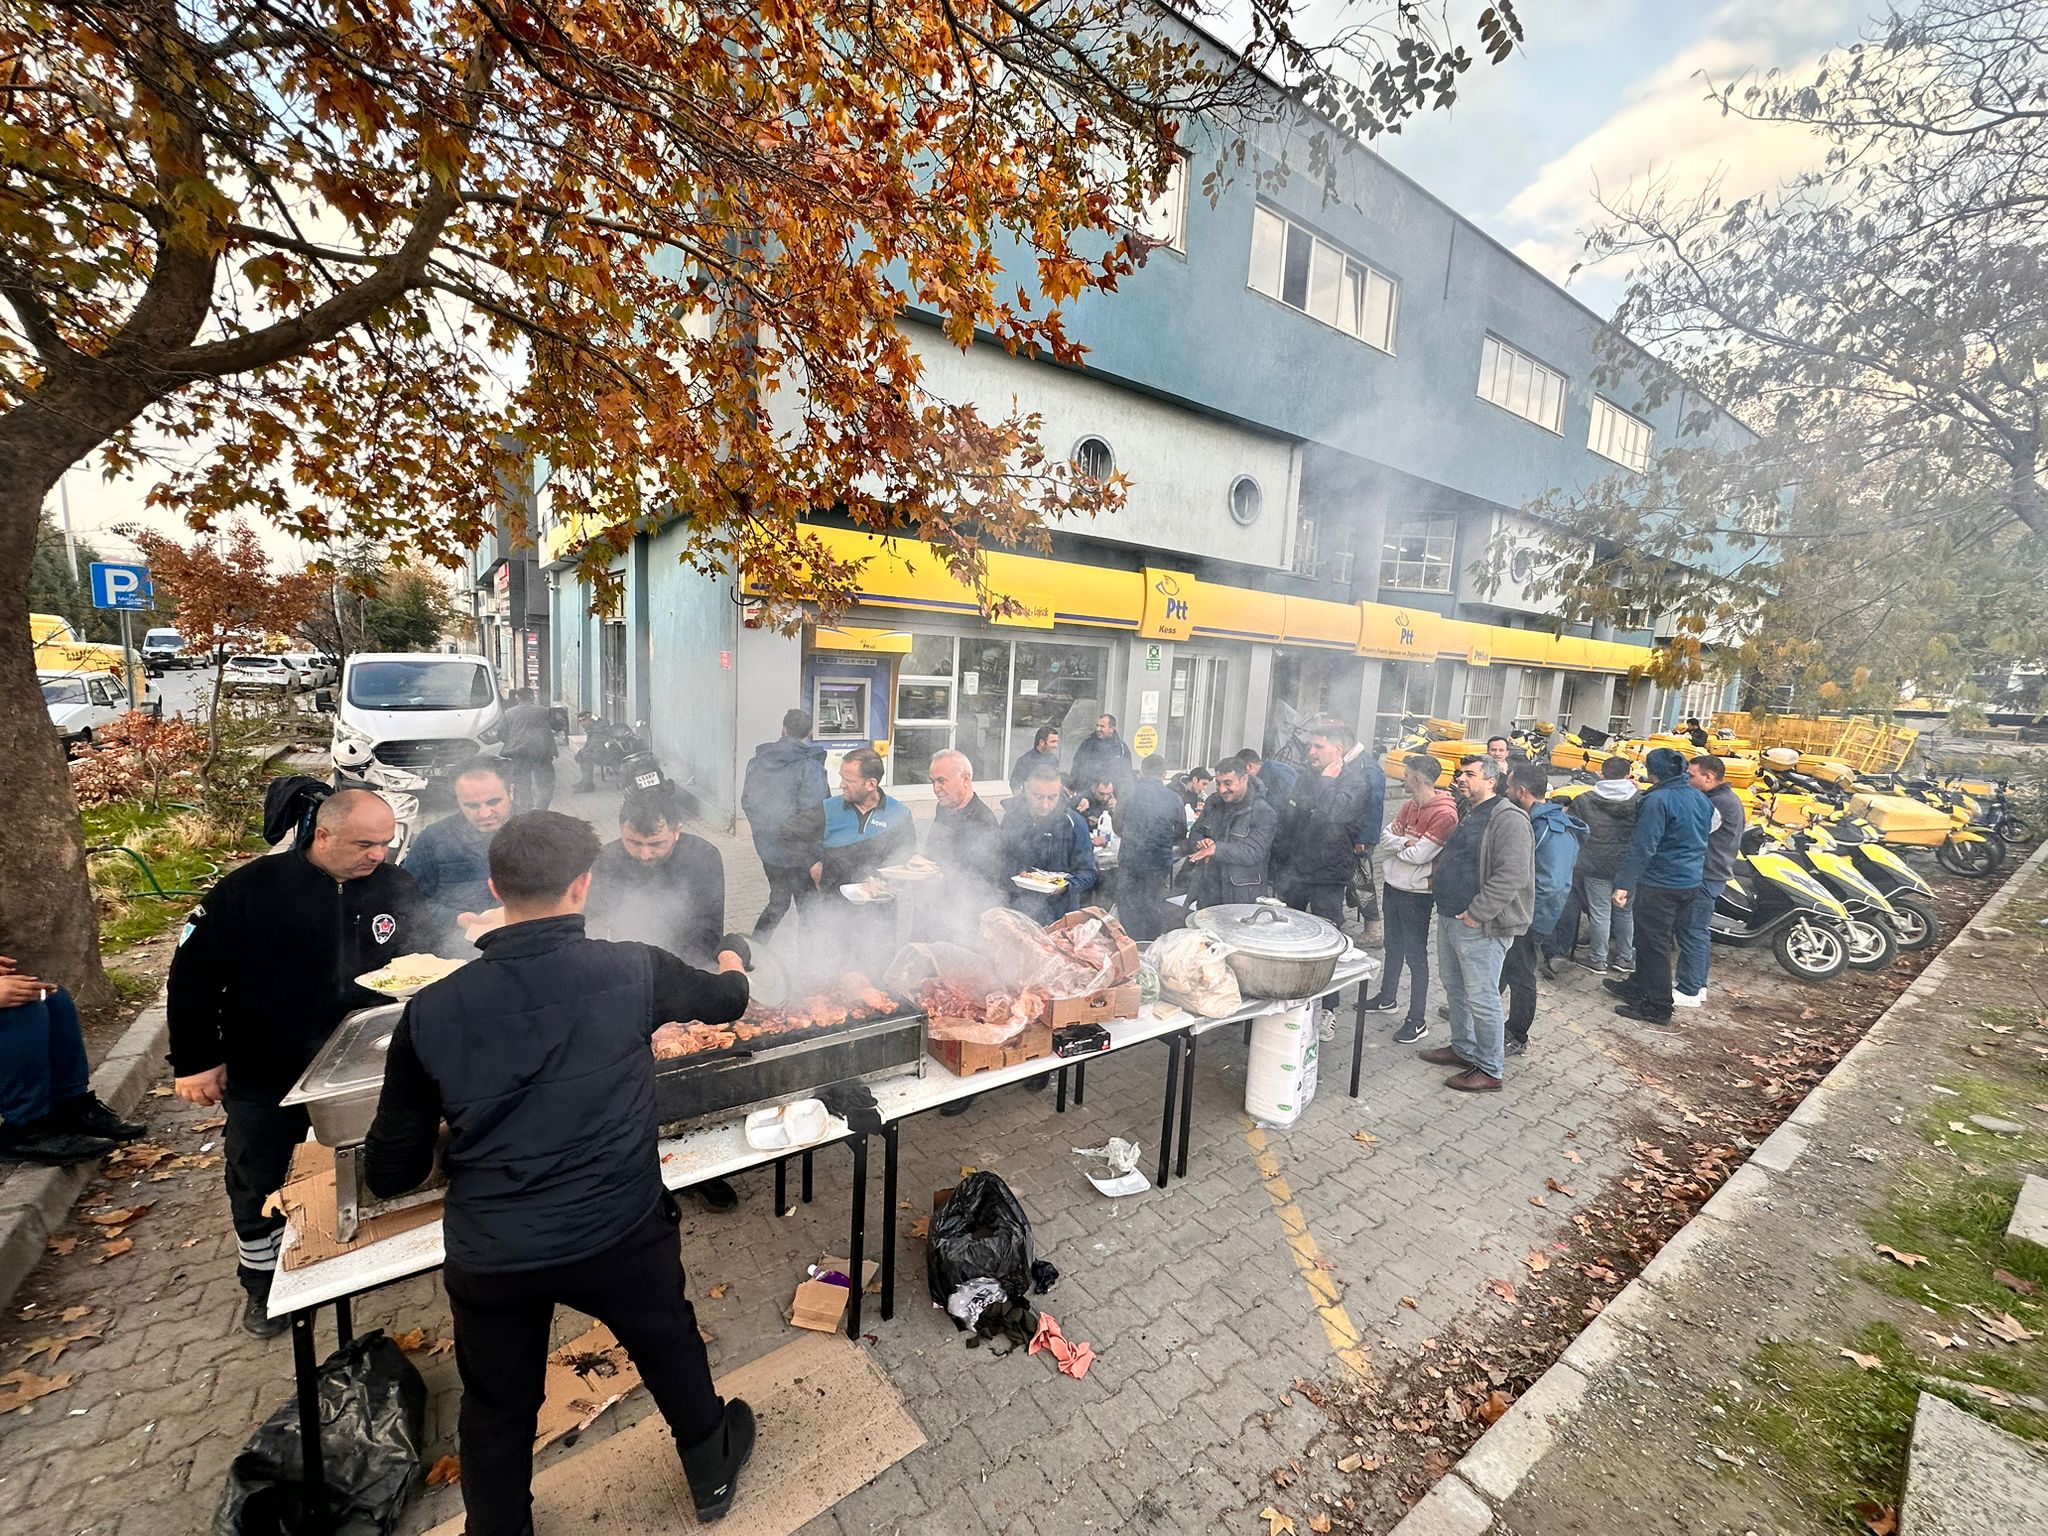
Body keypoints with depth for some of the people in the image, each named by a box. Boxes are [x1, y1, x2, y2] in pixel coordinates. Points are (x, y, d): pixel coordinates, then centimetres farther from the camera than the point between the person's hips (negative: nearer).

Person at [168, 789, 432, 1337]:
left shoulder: (396, 888, -9)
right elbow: (193, 972, -8)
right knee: (258, 1186, 17)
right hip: (264, 1075, -1)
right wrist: (194, 1060, -7)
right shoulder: (251, 888, -17)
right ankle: (261, 1281, 41)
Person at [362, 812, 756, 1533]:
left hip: (488, 1258, 1)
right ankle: (712, 1473, 52)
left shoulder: (430, 1011, -12)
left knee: (497, 1410, 28)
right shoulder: (633, 971, -17)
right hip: (621, 1235, 0)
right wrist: (732, 956, 26)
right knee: (670, 1346, 28)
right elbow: (726, 999, 4)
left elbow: (390, 1174, -2)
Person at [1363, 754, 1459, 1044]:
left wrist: (1397, 844, -7)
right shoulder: (1409, 806, 6)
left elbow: (1419, 855, -24)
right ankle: (1386, 999, 37)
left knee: (1415, 955, 0)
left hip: (1416, 894, -8)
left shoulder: (1444, 814, -20)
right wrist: (1407, 842, -16)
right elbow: (1385, 838, 2)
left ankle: (1418, 1020, 10)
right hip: (1393, 886, 8)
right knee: (1393, 947, 21)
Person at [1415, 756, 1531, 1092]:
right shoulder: (1466, 814, 15)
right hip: (1449, 920, 10)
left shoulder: (1509, 819, -15)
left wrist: (1476, 914, -21)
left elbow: (1512, 876, -23)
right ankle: (1463, 1049, 35)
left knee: (1481, 999, 0)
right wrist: (1437, 877, 14)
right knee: (1455, 990, 20)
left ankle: (1491, 1070, 13)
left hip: (1480, 928, -9)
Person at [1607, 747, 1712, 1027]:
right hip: (1692, 881, 9)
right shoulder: (1701, 799, 8)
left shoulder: (1658, 800, -19)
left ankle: (1658, 1007, 7)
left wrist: (1624, 884, -23)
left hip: (1660, 884, -9)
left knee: (1653, 944, 0)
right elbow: (1702, 841, 18)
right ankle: (1638, 987, 33)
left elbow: (1642, 847, -24)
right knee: (1651, 939, 20)